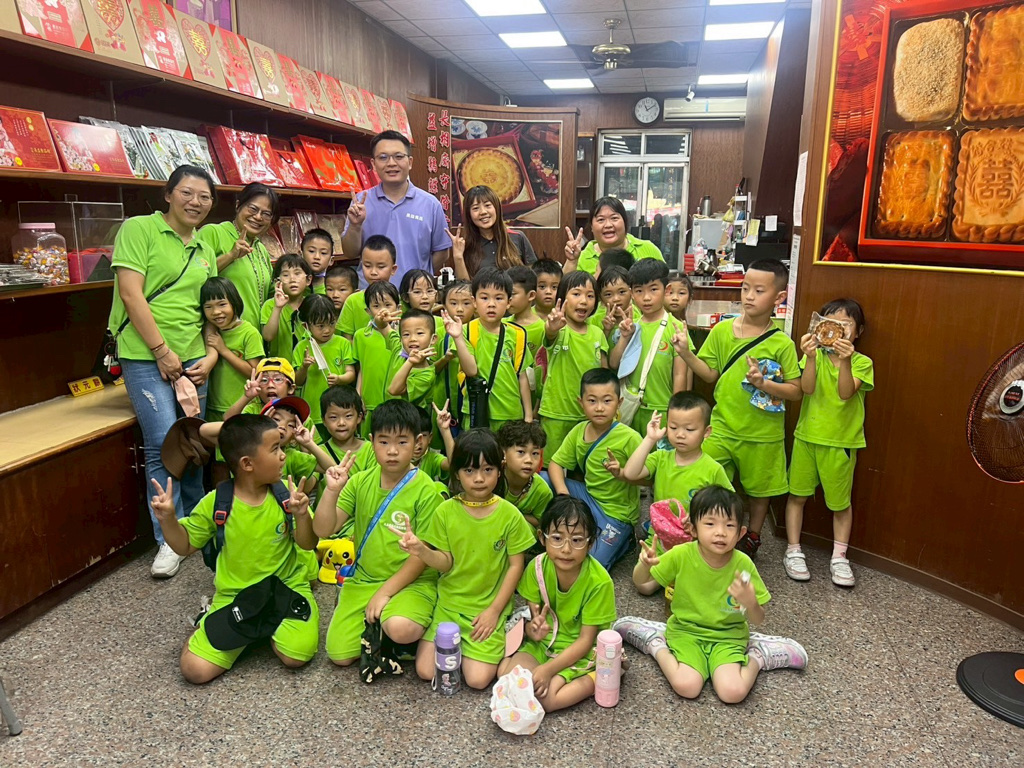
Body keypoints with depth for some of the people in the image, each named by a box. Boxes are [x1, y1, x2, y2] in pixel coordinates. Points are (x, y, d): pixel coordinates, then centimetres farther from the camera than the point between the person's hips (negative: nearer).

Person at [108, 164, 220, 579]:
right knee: (164, 446, -11)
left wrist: (211, 355, 4)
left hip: (192, 360, 6)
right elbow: (131, 293, -10)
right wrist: (162, 350, -12)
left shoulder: (204, 250, 17)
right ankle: (169, 539, 4)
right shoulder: (139, 229, -2)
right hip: (146, 357, -5)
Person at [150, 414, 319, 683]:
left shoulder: (285, 493, -7)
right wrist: (167, 519, -14)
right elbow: (185, 546, 4)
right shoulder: (216, 502, -8)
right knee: (195, 669, -13)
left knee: (298, 655, -21)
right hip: (234, 596, 0)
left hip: (286, 586, 0)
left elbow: (308, 545, -7)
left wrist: (301, 515, -27)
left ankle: (266, 626, 11)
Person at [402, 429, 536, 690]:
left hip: (490, 607, -2)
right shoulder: (445, 511, -6)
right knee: (426, 671, -7)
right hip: (449, 602, 2)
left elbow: (516, 566, -5)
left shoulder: (509, 514, -10)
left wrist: (494, 611, -8)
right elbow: (446, 562, -5)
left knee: (478, 679, -11)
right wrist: (421, 551, -26)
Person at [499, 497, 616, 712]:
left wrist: (548, 669, -26)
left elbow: (585, 640, -19)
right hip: (544, 643, 5)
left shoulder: (599, 582, -25)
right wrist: (533, 629, -31)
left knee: (546, 697, -23)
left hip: (580, 651, -5)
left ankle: (594, 680, -1)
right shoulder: (537, 568, -14)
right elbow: (533, 617, -7)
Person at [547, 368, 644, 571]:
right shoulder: (579, 431, -4)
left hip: (616, 512, -5)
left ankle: (622, 540, 11)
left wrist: (621, 474, -37)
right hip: (588, 497, 5)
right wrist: (562, 490, -20)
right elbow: (556, 463, -2)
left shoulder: (629, 438, -19)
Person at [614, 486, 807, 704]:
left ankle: (755, 658, 5)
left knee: (733, 692, -24)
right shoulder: (681, 555, -16)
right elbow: (642, 583, -5)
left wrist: (750, 602, -30)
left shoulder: (743, 564, -15)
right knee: (687, 686, -25)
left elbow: (757, 620, -5)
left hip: (728, 636, 0)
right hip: (685, 631, 0)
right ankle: (658, 647, 3)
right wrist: (644, 565, -29)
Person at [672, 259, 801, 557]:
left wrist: (763, 383, -23)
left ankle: (752, 536, 40)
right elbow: (711, 374, 2)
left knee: (759, 488, 16)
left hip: (762, 434, -1)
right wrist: (686, 353, -12)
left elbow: (795, 390, -8)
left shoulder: (782, 344, -10)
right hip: (722, 427, 2)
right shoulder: (722, 331, -2)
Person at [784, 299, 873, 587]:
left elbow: (846, 393, -21)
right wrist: (811, 357, -30)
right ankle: (794, 551, 20)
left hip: (841, 441, -1)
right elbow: (807, 388, -16)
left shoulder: (861, 362, -4)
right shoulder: (815, 355, 0)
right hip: (807, 436, 1)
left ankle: (839, 557, 23)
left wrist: (845, 361, -35)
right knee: (797, 494, 7)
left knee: (840, 501, 9)